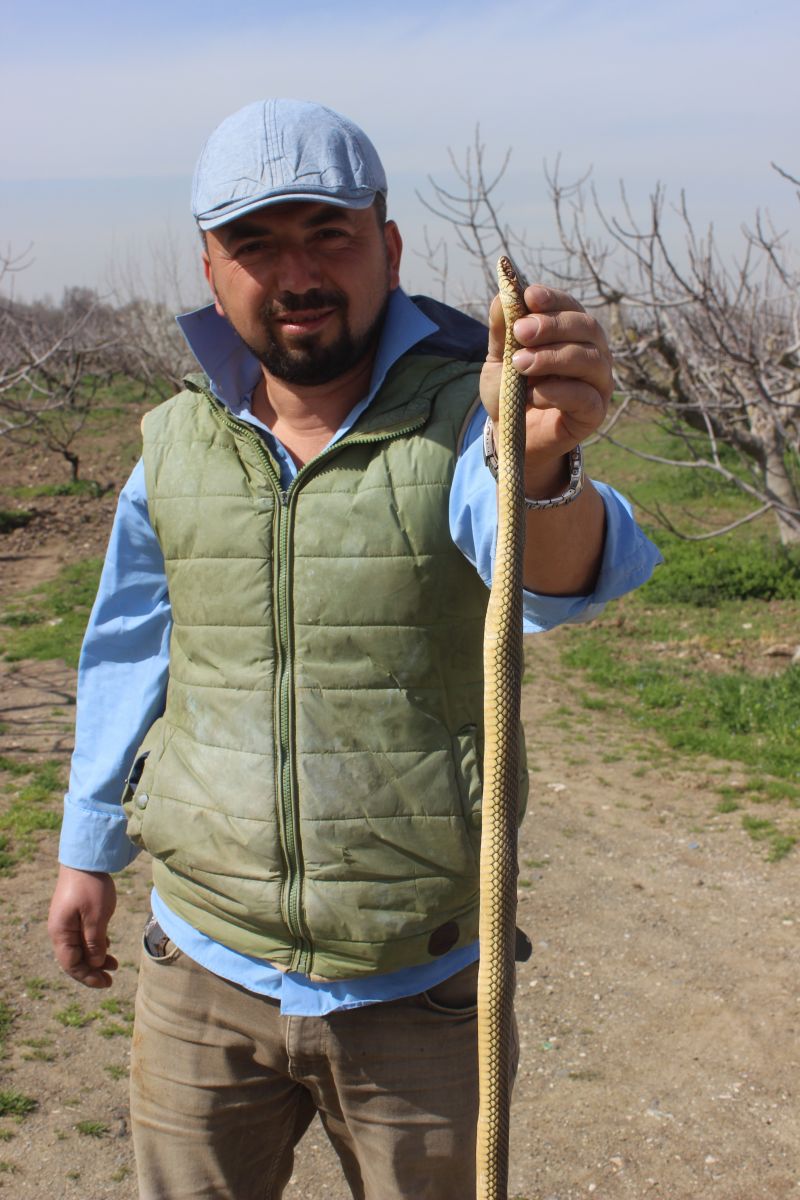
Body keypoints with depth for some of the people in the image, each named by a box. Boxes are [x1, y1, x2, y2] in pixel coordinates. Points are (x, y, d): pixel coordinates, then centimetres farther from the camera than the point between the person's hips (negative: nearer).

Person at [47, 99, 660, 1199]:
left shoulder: (461, 420, -13)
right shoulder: (176, 446, -1)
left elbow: (558, 573, -33)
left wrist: (541, 465, -56)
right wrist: (89, 851, 19)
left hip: (418, 990, -2)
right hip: (203, 974, 3)